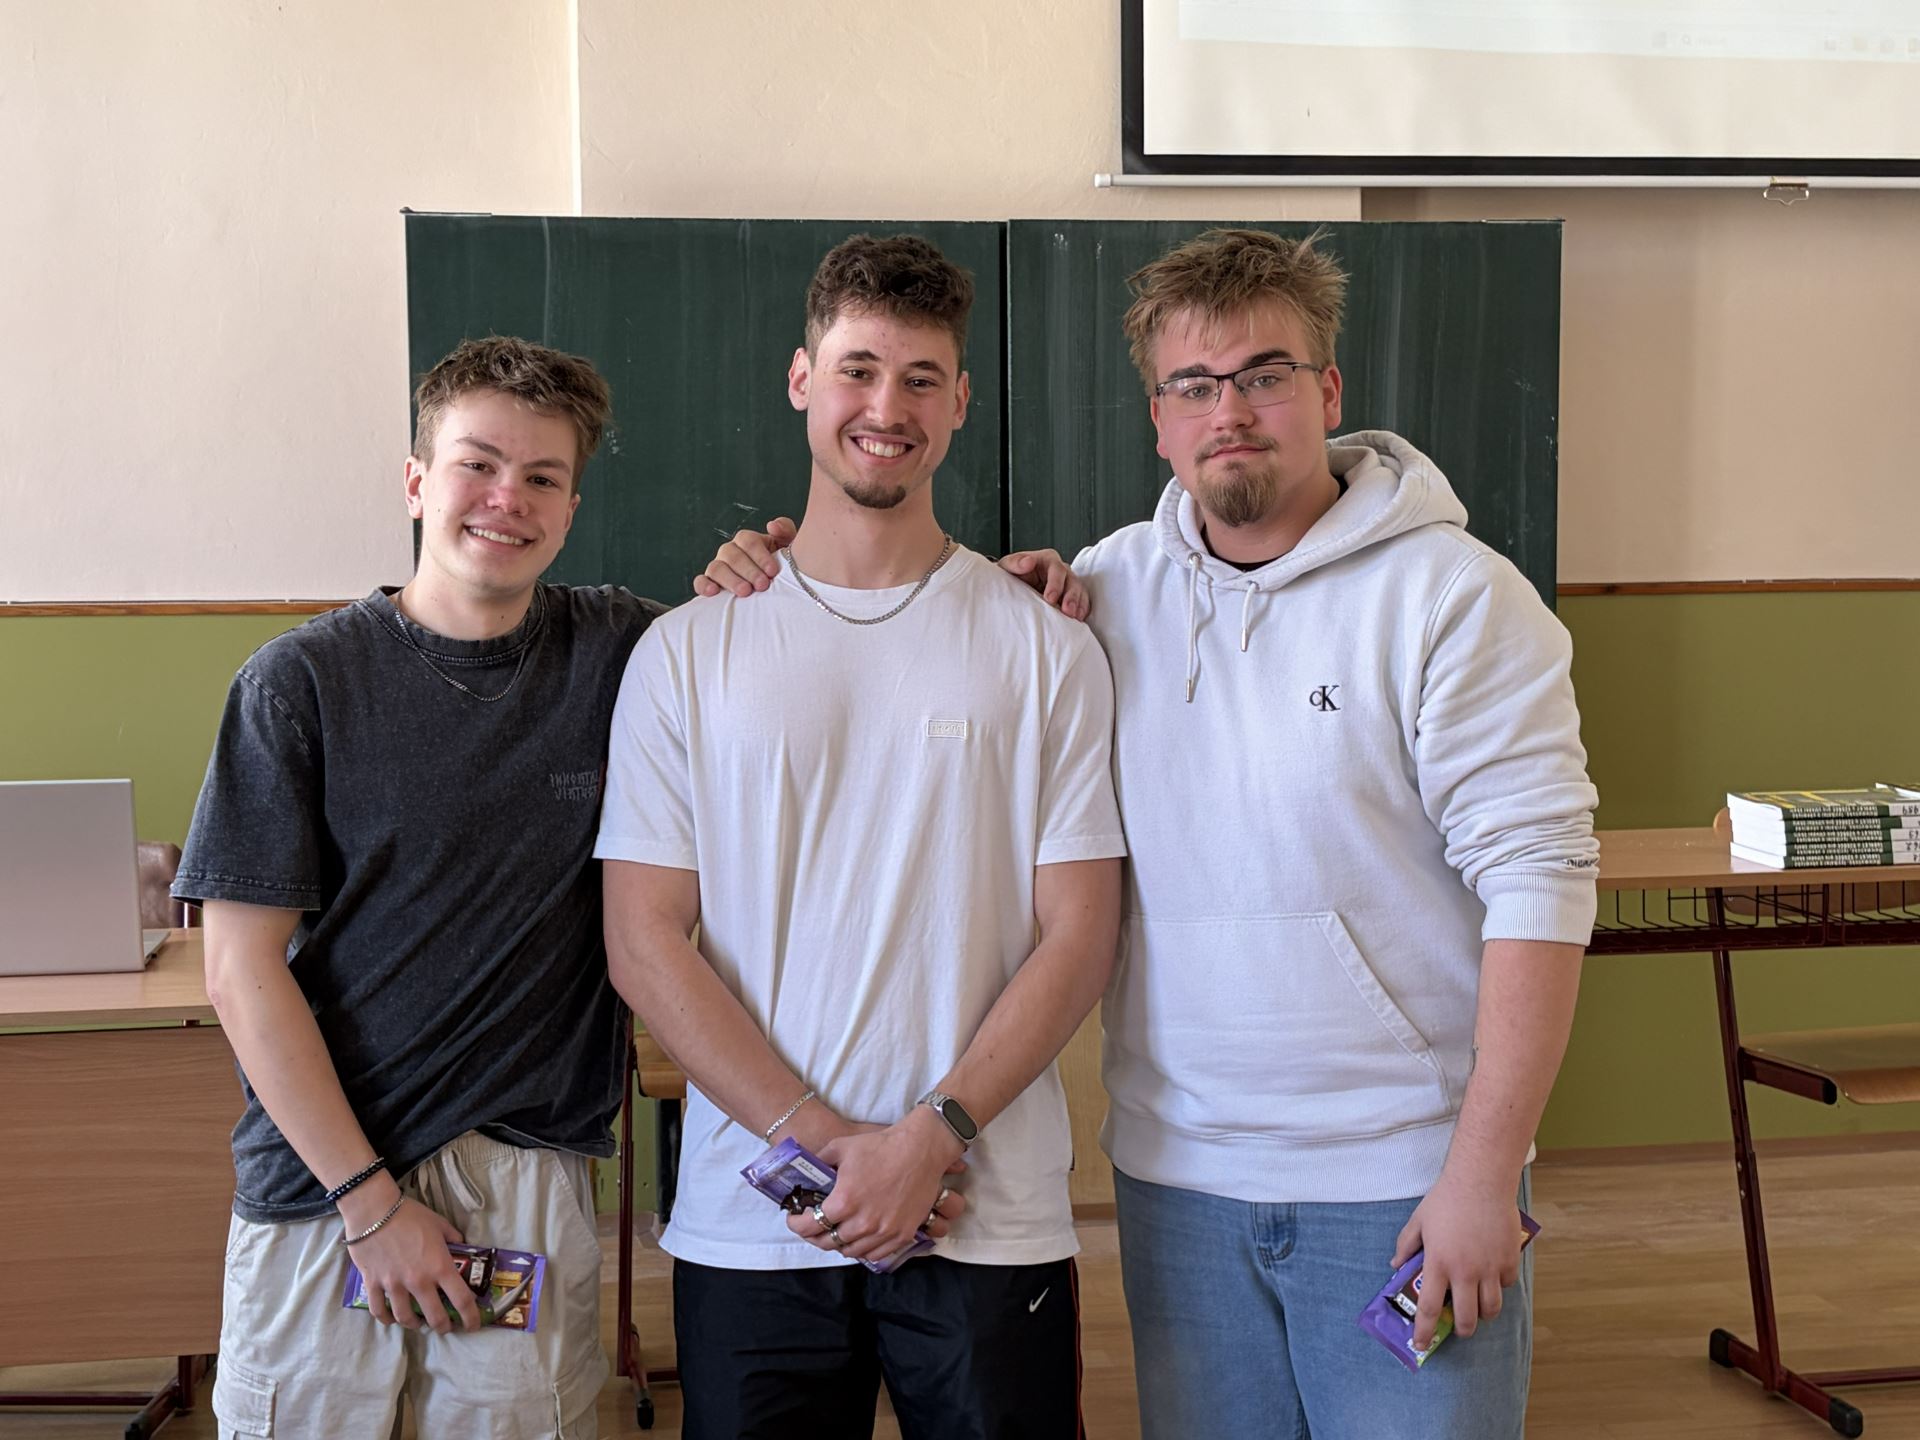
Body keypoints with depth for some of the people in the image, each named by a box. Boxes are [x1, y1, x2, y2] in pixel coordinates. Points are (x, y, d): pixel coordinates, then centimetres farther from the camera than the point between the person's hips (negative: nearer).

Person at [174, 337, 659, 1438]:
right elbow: (243, 970, -6)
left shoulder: (616, 652, 2)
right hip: (326, 1179, -1)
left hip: (535, 1178, 2)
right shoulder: (302, 682, -4)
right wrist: (370, 1197, -10)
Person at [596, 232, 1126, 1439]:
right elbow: (645, 939, -2)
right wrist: (829, 1143, -11)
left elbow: (1078, 935, -2)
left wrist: (931, 1135, -13)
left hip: (990, 1226, 0)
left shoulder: (1045, 647, 1)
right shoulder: (687, 651, 3)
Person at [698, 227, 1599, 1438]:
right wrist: (785, 586, 1)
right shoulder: (1108, 590, 5)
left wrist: (1485, 1170, -15)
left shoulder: (1450, 595, -7)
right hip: (1177, 1171, 4)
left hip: (1404, 1177, -3)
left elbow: (1539, 880, -11)